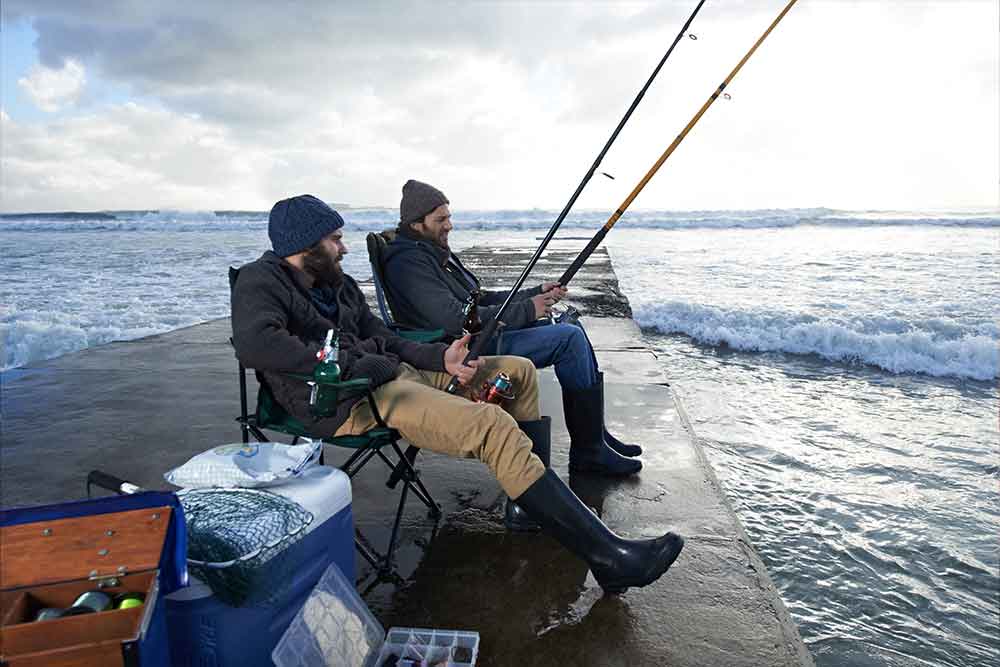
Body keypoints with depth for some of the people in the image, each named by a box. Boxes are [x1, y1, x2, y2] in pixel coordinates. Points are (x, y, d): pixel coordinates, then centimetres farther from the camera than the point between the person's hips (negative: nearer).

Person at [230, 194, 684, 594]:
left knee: (518, 370, 10)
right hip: (352, 403, -10)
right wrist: (353, 363, -20)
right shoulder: (260, 282, -2)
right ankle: (606, 555, -24)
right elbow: (254, 342, -24)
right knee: (493, 425, -28)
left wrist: (439, 358, 1)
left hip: (396, 374, 10)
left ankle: (533, 505, 9)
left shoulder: (336, 284, 24)